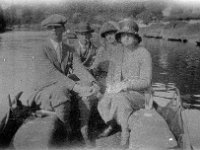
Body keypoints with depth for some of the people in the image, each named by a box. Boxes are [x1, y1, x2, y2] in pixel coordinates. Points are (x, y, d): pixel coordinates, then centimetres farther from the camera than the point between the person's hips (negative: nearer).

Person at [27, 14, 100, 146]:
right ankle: (66, 131, -13)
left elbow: (80, 69, -7)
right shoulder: (42, 50, -9)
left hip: (64, 85, 4)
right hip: (47, 90, -4)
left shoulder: (70, 50, 7)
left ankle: (84, 129, -17)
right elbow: (52, 73, -22)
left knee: (86, 85, -24)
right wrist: (75, 86, -35)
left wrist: (93, 83, -28)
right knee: (61, 93, -38)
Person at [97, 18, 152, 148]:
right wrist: (110, 86, -8)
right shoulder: (119, 51, 5)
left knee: (120, 99, -37)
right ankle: (111, 124, 10)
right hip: (118, 92, 5)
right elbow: (112, 72, 14)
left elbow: (146, 82, -16)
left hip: (138, 94, -5)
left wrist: (124, 85, -27)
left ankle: (126, 133, -17)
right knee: (103, 104, -24)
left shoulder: (144, 54, -11)